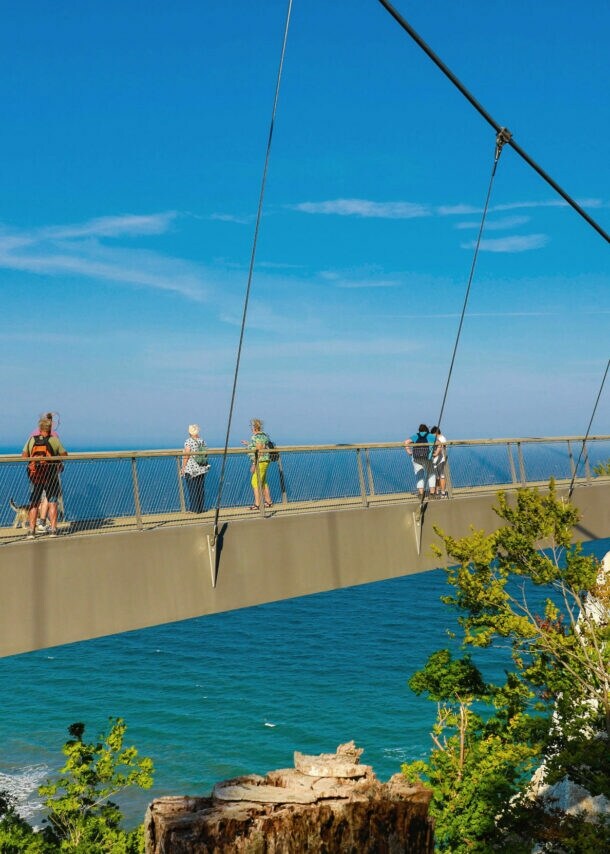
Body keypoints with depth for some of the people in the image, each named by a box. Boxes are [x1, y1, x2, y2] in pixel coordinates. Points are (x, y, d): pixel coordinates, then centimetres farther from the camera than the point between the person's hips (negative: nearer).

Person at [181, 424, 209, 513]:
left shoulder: (188, 442, -12)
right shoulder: (202, 441, 4)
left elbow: (186, 456, -15)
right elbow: (205, 454, 10)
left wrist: (183, 468, -9)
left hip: (191, 469, -5)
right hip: (202, 469, 5)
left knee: (193, 489, 1)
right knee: (201, 488, 11)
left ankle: (194, 509, 5)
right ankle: (201, 508, 15)